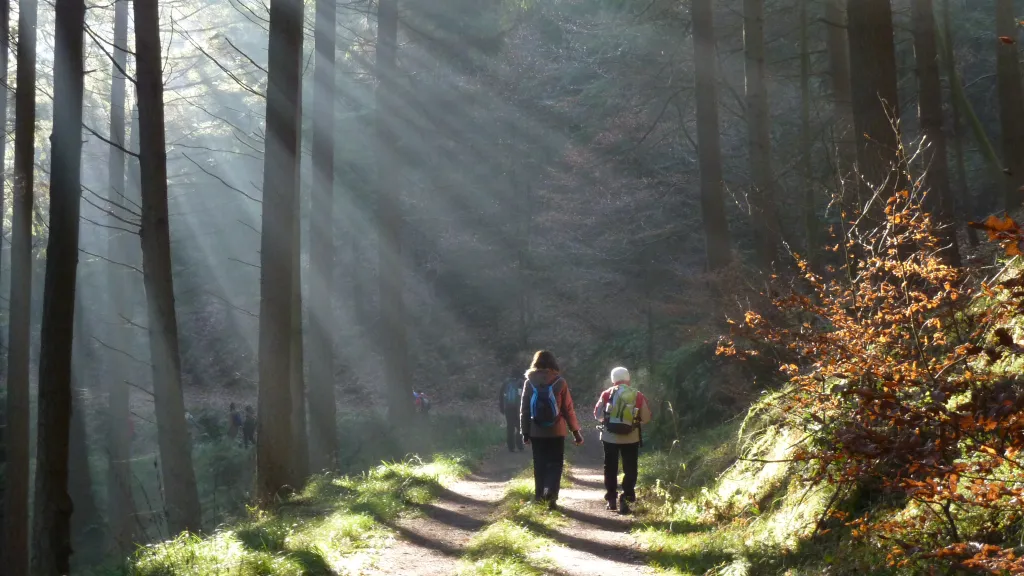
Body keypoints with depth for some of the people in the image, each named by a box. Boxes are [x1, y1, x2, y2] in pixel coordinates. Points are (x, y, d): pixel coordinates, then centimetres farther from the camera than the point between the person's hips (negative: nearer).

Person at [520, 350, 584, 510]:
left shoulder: (530, 382, -1)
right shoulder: (560, 382, -5)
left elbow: (524, 409, 1)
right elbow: (568, 409, -2)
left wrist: (525, 432, 9)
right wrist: (575, 431, 5)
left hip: (536, 431, 1)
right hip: (556, 431, -1)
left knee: (539, 464, 13)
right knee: (555, 463, 5)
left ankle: (540, 495, 13)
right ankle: (551, 493, -13)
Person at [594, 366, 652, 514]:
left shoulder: (607, 394, -1)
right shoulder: (638, 396, 0)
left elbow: (598, 414, 3)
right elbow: (646, 418, 1)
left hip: (610, 436, 1)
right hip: (631, 438, 0)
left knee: (610, 468, 14)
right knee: (630, 469, 6)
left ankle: (611, 499, 17)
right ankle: (625, 499, -4)